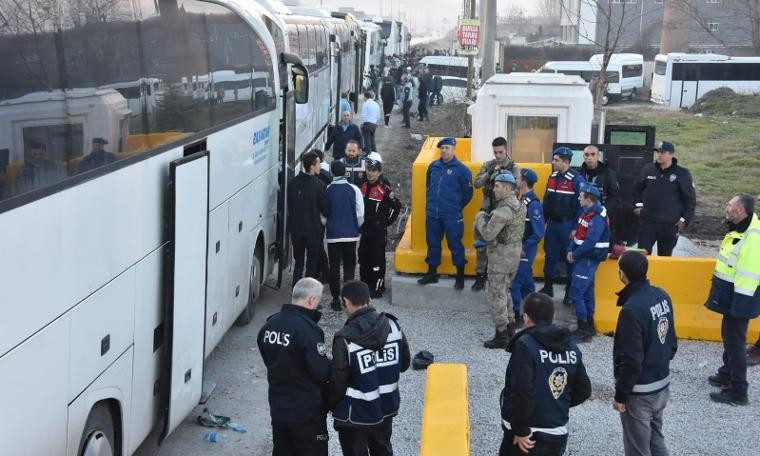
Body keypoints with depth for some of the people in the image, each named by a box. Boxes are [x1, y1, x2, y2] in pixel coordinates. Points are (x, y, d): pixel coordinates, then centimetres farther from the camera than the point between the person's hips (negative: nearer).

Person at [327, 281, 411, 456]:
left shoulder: (345, 338, -24)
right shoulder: (393, 325, -8)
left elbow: (338, 380, -16)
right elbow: (404, 363, 4)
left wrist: (332, 405, 2)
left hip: (356, 413, -5)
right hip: (387, 406, 5)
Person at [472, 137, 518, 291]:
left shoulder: (513, 168, -4)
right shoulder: (488, 165, 5)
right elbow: (476, 183, -4)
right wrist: (490, 173, -17)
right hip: (487, 211, 3)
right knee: (482, 244, 6)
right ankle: (480, 276, 16)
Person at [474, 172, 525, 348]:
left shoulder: (504, 209, -23)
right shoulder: (519, 205, 8)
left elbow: (488, 234, -23)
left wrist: (481, 218, -7)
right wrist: (488, 218, 2)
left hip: (500, 256, -10)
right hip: (515, 253, 10)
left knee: (496, 296, 0)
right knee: (505, 292, 21)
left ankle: (501, 337, 6)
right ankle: (510, 330, 28)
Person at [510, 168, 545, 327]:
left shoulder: (533, 204, -21)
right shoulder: (524, 200, 8)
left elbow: (538, 233, -22)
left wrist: (523, 249, -19)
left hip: (525, 251, -9)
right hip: (521, 249, 9)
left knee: (514, 283, -7)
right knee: (526, 282, 16)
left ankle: (517, 317, -1)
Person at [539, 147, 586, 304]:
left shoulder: (576, 179, -13)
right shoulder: (552, 177, 6)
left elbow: (581, 205, -14)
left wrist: (576, 228, -16)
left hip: (568, 225, -6)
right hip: (552, 223, 6)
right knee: (550, 256, 12)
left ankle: (570, 292, 14)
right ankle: (548, 288, 24)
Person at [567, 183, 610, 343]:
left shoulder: (598, 218, -21)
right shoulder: (587, 212, 10)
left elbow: (590, 242, -26)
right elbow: (579, 233, 16)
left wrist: (575, 255, -14)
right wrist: (571, 249, 2)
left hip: (589, 259, -10)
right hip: (583, 258, 10)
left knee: (576, 293, -10)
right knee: (586, 291, 16)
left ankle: (584, 330, -4)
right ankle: (589, 326, 25)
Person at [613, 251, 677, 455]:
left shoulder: (632, 309, -27)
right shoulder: (662, 296, -2)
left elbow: (631, 360, -23)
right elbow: (672, 342, 10)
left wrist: (620, 395, -12)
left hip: (640, 393, -8)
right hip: (663, 385, 8)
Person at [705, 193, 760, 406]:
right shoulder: (739, 230, 8)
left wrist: (738, 305, -24)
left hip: (739, 299, -10)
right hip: (731, 295, 10)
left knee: (735, 342, -3)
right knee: (728, 335, 24)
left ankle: (737, 392, 4)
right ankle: (727, 374, 41)